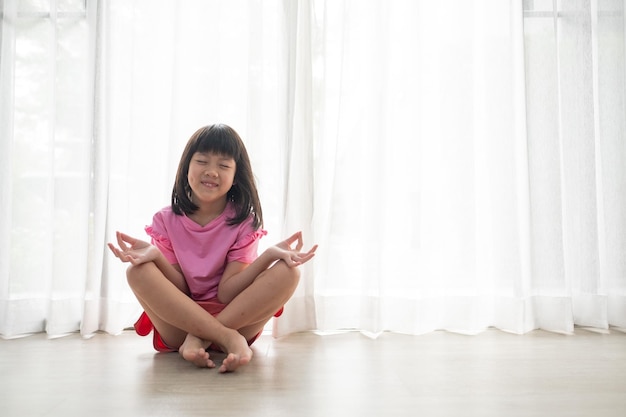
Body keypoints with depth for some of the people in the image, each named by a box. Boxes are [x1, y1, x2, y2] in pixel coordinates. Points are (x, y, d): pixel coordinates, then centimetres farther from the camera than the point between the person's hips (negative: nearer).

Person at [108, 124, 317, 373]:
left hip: (237, 319, 0)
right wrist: (155, 255, -25)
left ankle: (199, 340, -23)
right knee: (139, 272, -24)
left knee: (287, 272, -22)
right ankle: (229, 339, -26)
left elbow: (226, 293, -12)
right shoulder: (166, 220, -1)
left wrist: (269, 255, -28)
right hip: (179, 323, 1)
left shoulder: (245, 222, -5)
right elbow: (178, 289, -6)